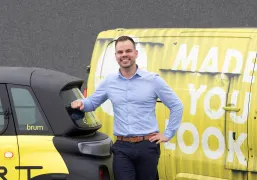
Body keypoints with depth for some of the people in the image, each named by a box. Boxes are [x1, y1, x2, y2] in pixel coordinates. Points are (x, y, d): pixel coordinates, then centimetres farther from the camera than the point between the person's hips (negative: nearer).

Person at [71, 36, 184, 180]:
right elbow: (92, 102, 19)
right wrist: (81, 103, -5)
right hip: (122, 147, 2)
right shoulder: (109, 82, 9)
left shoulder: (153, 80, 1)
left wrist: (168, 134, 1)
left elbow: (176, 106, 6)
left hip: (147, 146, -1)